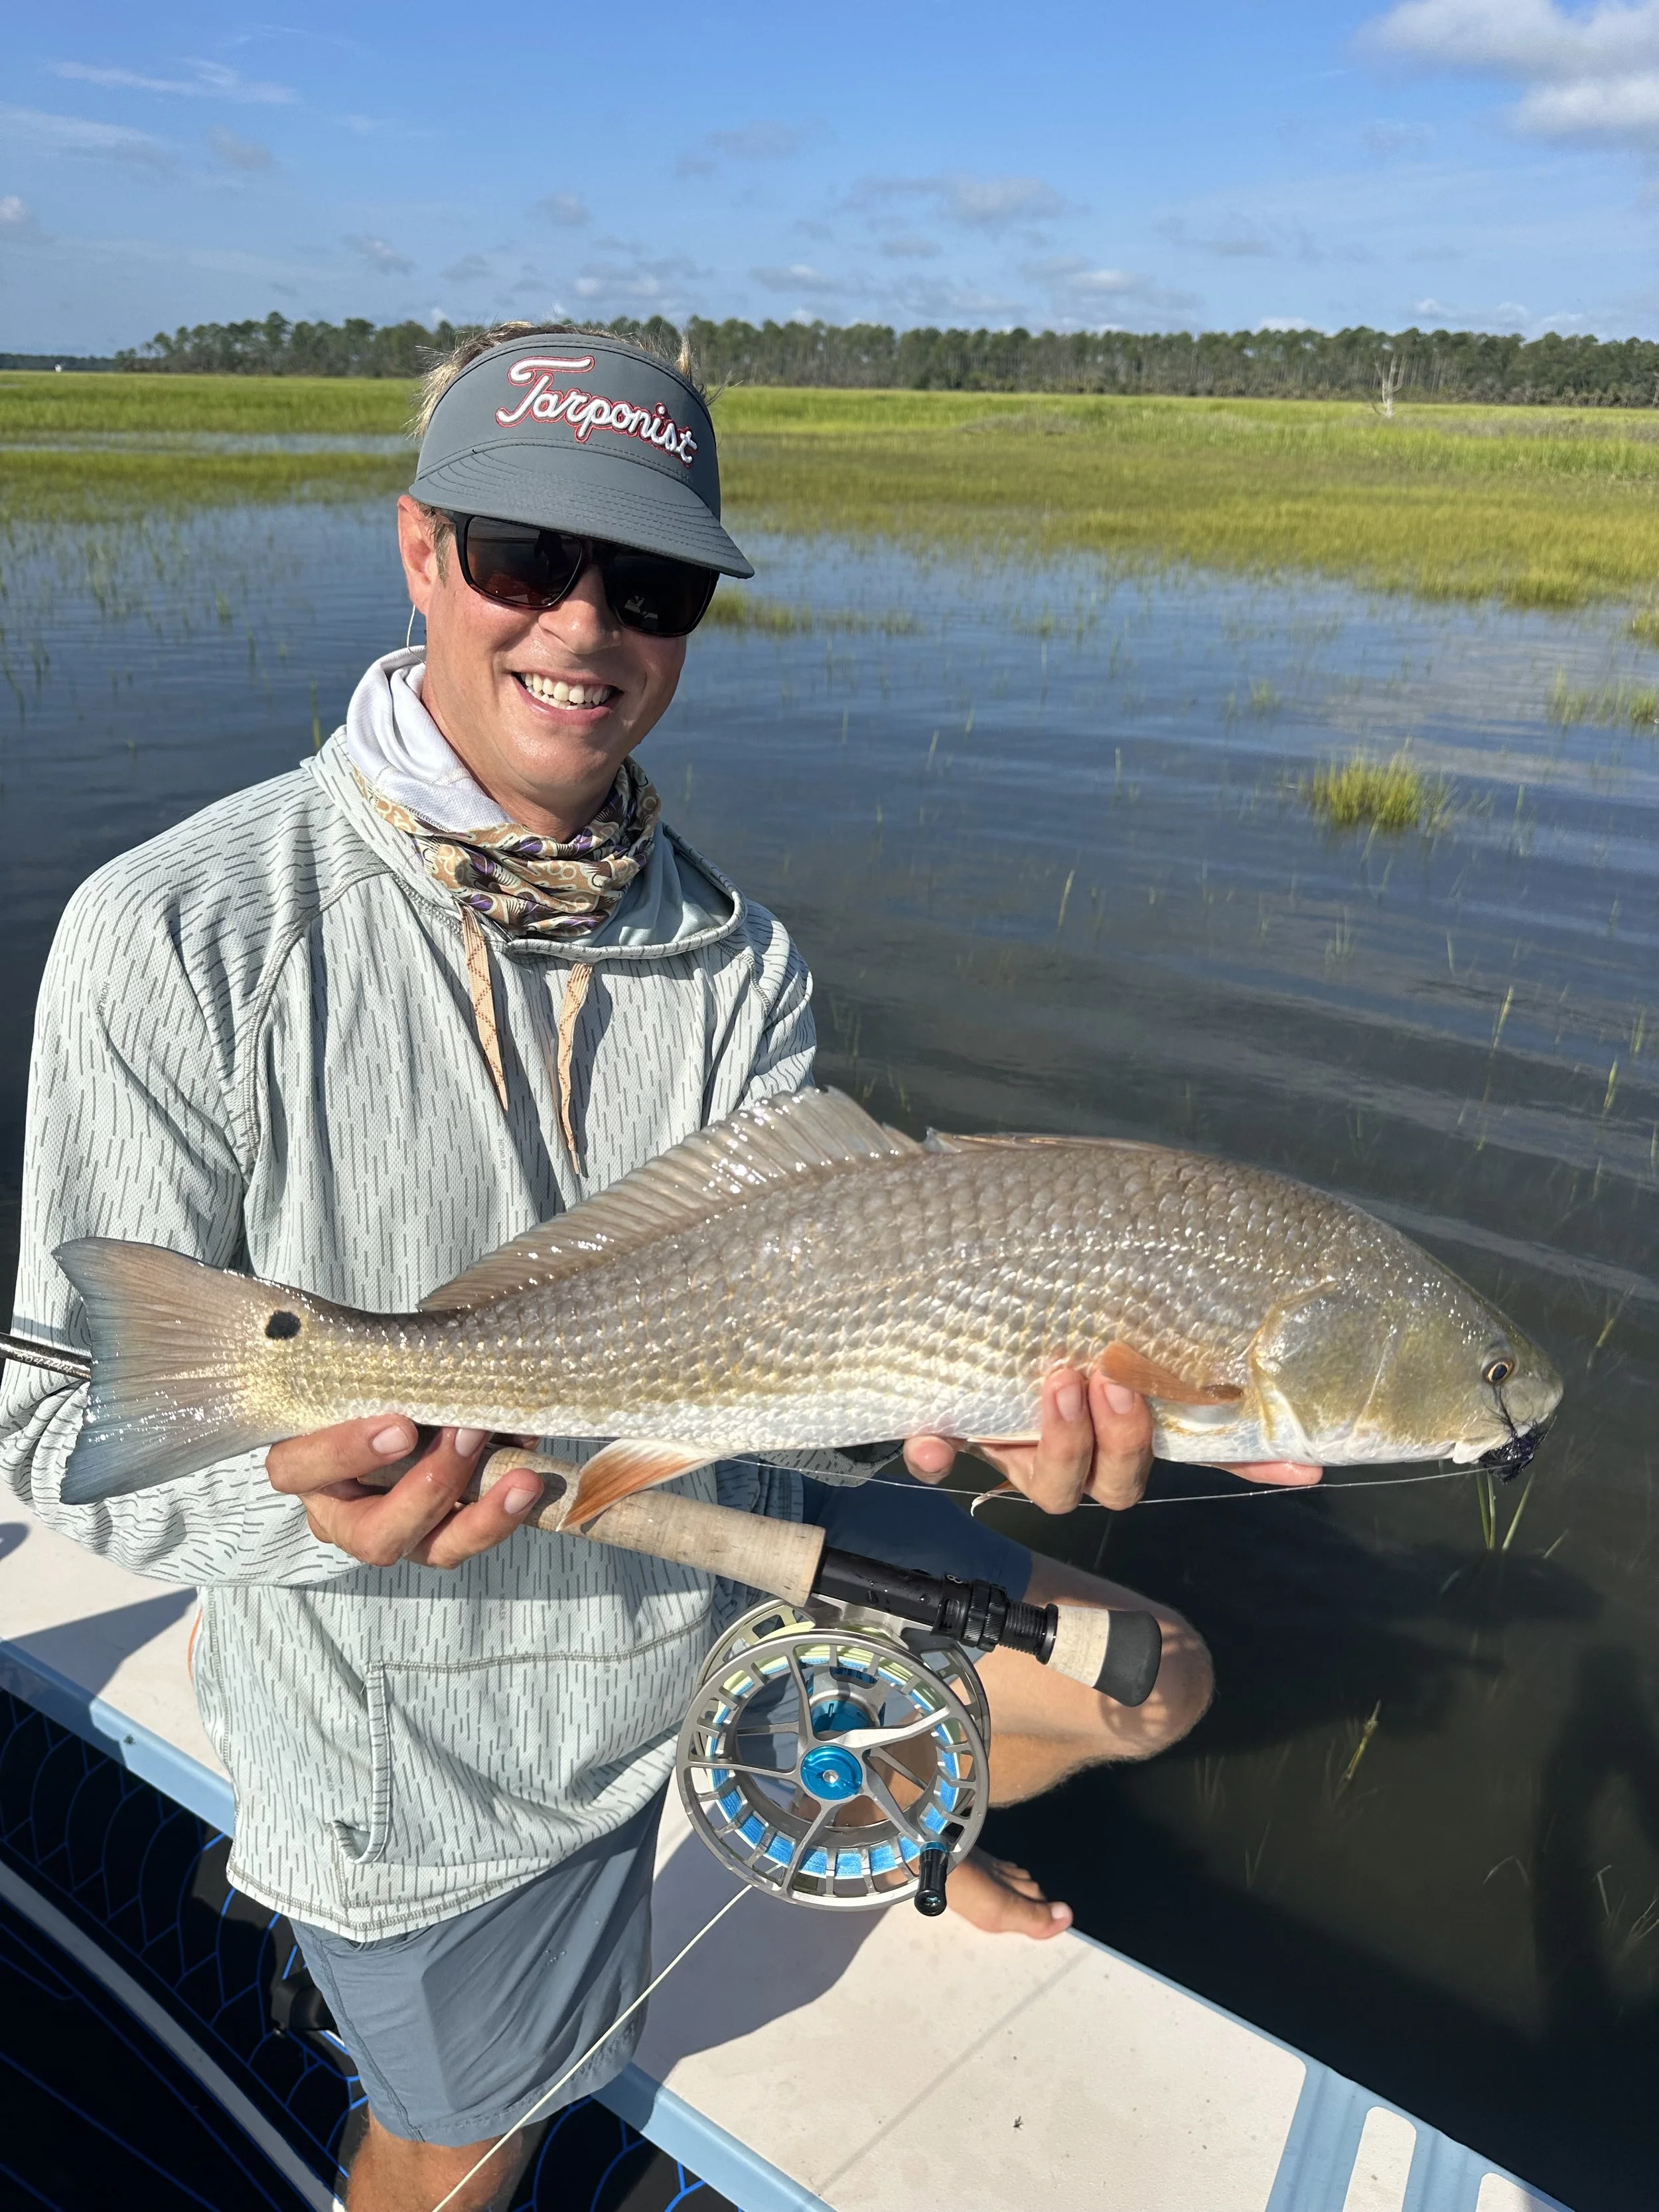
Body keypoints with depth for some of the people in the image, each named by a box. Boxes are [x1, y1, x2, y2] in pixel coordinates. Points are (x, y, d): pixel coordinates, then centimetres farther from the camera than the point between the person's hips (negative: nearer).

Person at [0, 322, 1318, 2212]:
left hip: (726, 1566, 4)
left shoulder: (737, 958, -7)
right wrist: (309, 1489, -39)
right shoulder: (180, 937, -22)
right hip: (433, 1738, -3)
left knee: (1144, 1684, 15)